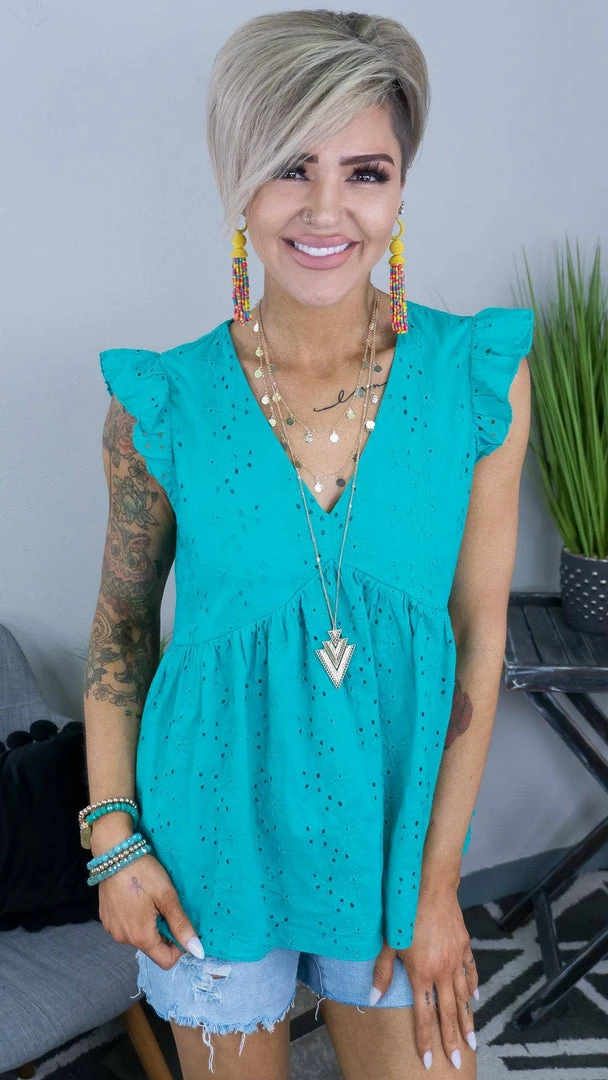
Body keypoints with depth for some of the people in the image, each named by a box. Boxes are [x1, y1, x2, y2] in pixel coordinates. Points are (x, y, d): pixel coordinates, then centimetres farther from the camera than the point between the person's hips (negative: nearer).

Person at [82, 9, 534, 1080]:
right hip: (214, 831, 0)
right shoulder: (161, 402, -12)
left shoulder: (480, 379, -11)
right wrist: (113, 838, -2)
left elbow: (479, 634, -7)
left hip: (395, 820, 1)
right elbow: (122, 620, 0)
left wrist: (437, 882, -5)